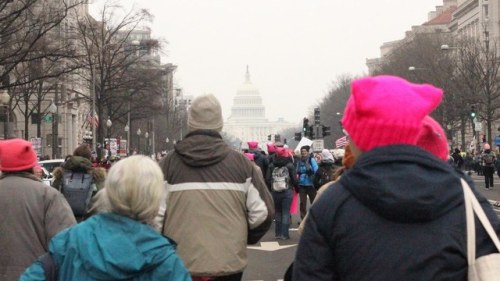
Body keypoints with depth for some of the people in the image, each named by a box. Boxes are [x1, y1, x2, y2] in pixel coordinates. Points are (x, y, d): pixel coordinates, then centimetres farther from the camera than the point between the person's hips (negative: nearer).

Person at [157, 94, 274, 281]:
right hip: (228, 264, 1)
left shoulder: (169, 163, -5)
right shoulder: (240, 162, -2)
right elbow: (262, 212, -1)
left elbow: (154, 215, -8)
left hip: (180, 265, -1)